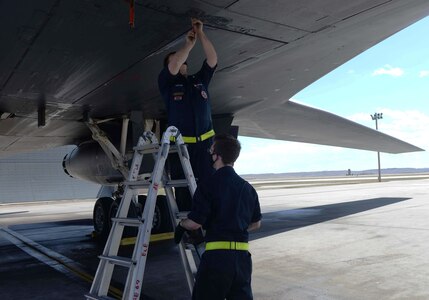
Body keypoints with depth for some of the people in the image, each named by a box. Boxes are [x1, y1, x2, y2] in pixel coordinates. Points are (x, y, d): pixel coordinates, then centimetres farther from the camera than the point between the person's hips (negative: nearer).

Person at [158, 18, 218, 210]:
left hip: (206, 142, 2)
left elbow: (212, 59, 6)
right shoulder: (166, 82, 9)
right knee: (184, 190, 0)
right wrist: (188, 45, -1)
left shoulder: (200, 80, 19)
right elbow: (173, 67, -11)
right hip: (180, 144, -2)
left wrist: (201, 34, 2)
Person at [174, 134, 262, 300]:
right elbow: (256, 223, 18)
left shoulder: (208, 186, -10)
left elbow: (195, 223, -11)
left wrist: (181, 224, 10)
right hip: (243, 255, 6)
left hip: (217, 253, -5)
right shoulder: (247, 188, 9)